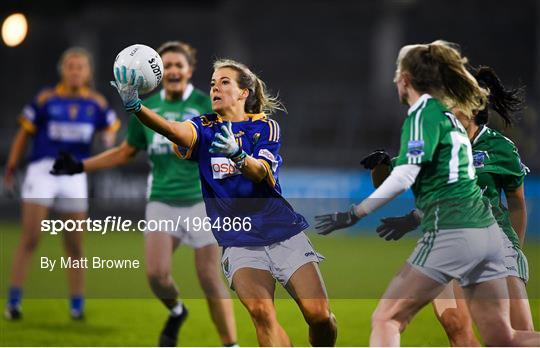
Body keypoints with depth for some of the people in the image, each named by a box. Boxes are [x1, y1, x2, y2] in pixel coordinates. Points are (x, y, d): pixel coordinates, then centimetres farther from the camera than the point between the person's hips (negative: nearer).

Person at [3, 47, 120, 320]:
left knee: (75, 246, 6)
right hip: (42, 171, -3)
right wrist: (11, 168, 1)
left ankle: (77, 305, 15)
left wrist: (108, 139, -10)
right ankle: (14, 302, -5)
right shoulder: (46, 99, -2)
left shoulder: (96, 103, 6)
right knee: (30, 239, -9)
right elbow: (24, 133, 3)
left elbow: (111, 128, 15)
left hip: (75, 174, 3)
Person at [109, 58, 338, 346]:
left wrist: (236, 154, -38)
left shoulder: (265, 126, 3)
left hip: (283, 232, 0)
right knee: (260, 310, -26)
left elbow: (260, 172, -16)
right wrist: (135, 106, -37)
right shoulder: (204, 128, 5)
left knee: (319, 315, -12)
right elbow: (174, 129, -18)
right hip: (239, 241, 0)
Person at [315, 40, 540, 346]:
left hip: (451, 233, -8)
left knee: (386, 319, -2)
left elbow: (404, 176, -15)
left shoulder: (424, 111, -5)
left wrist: (354, 215, -13)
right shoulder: (448, 113, 20)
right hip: (488, 231, 8)